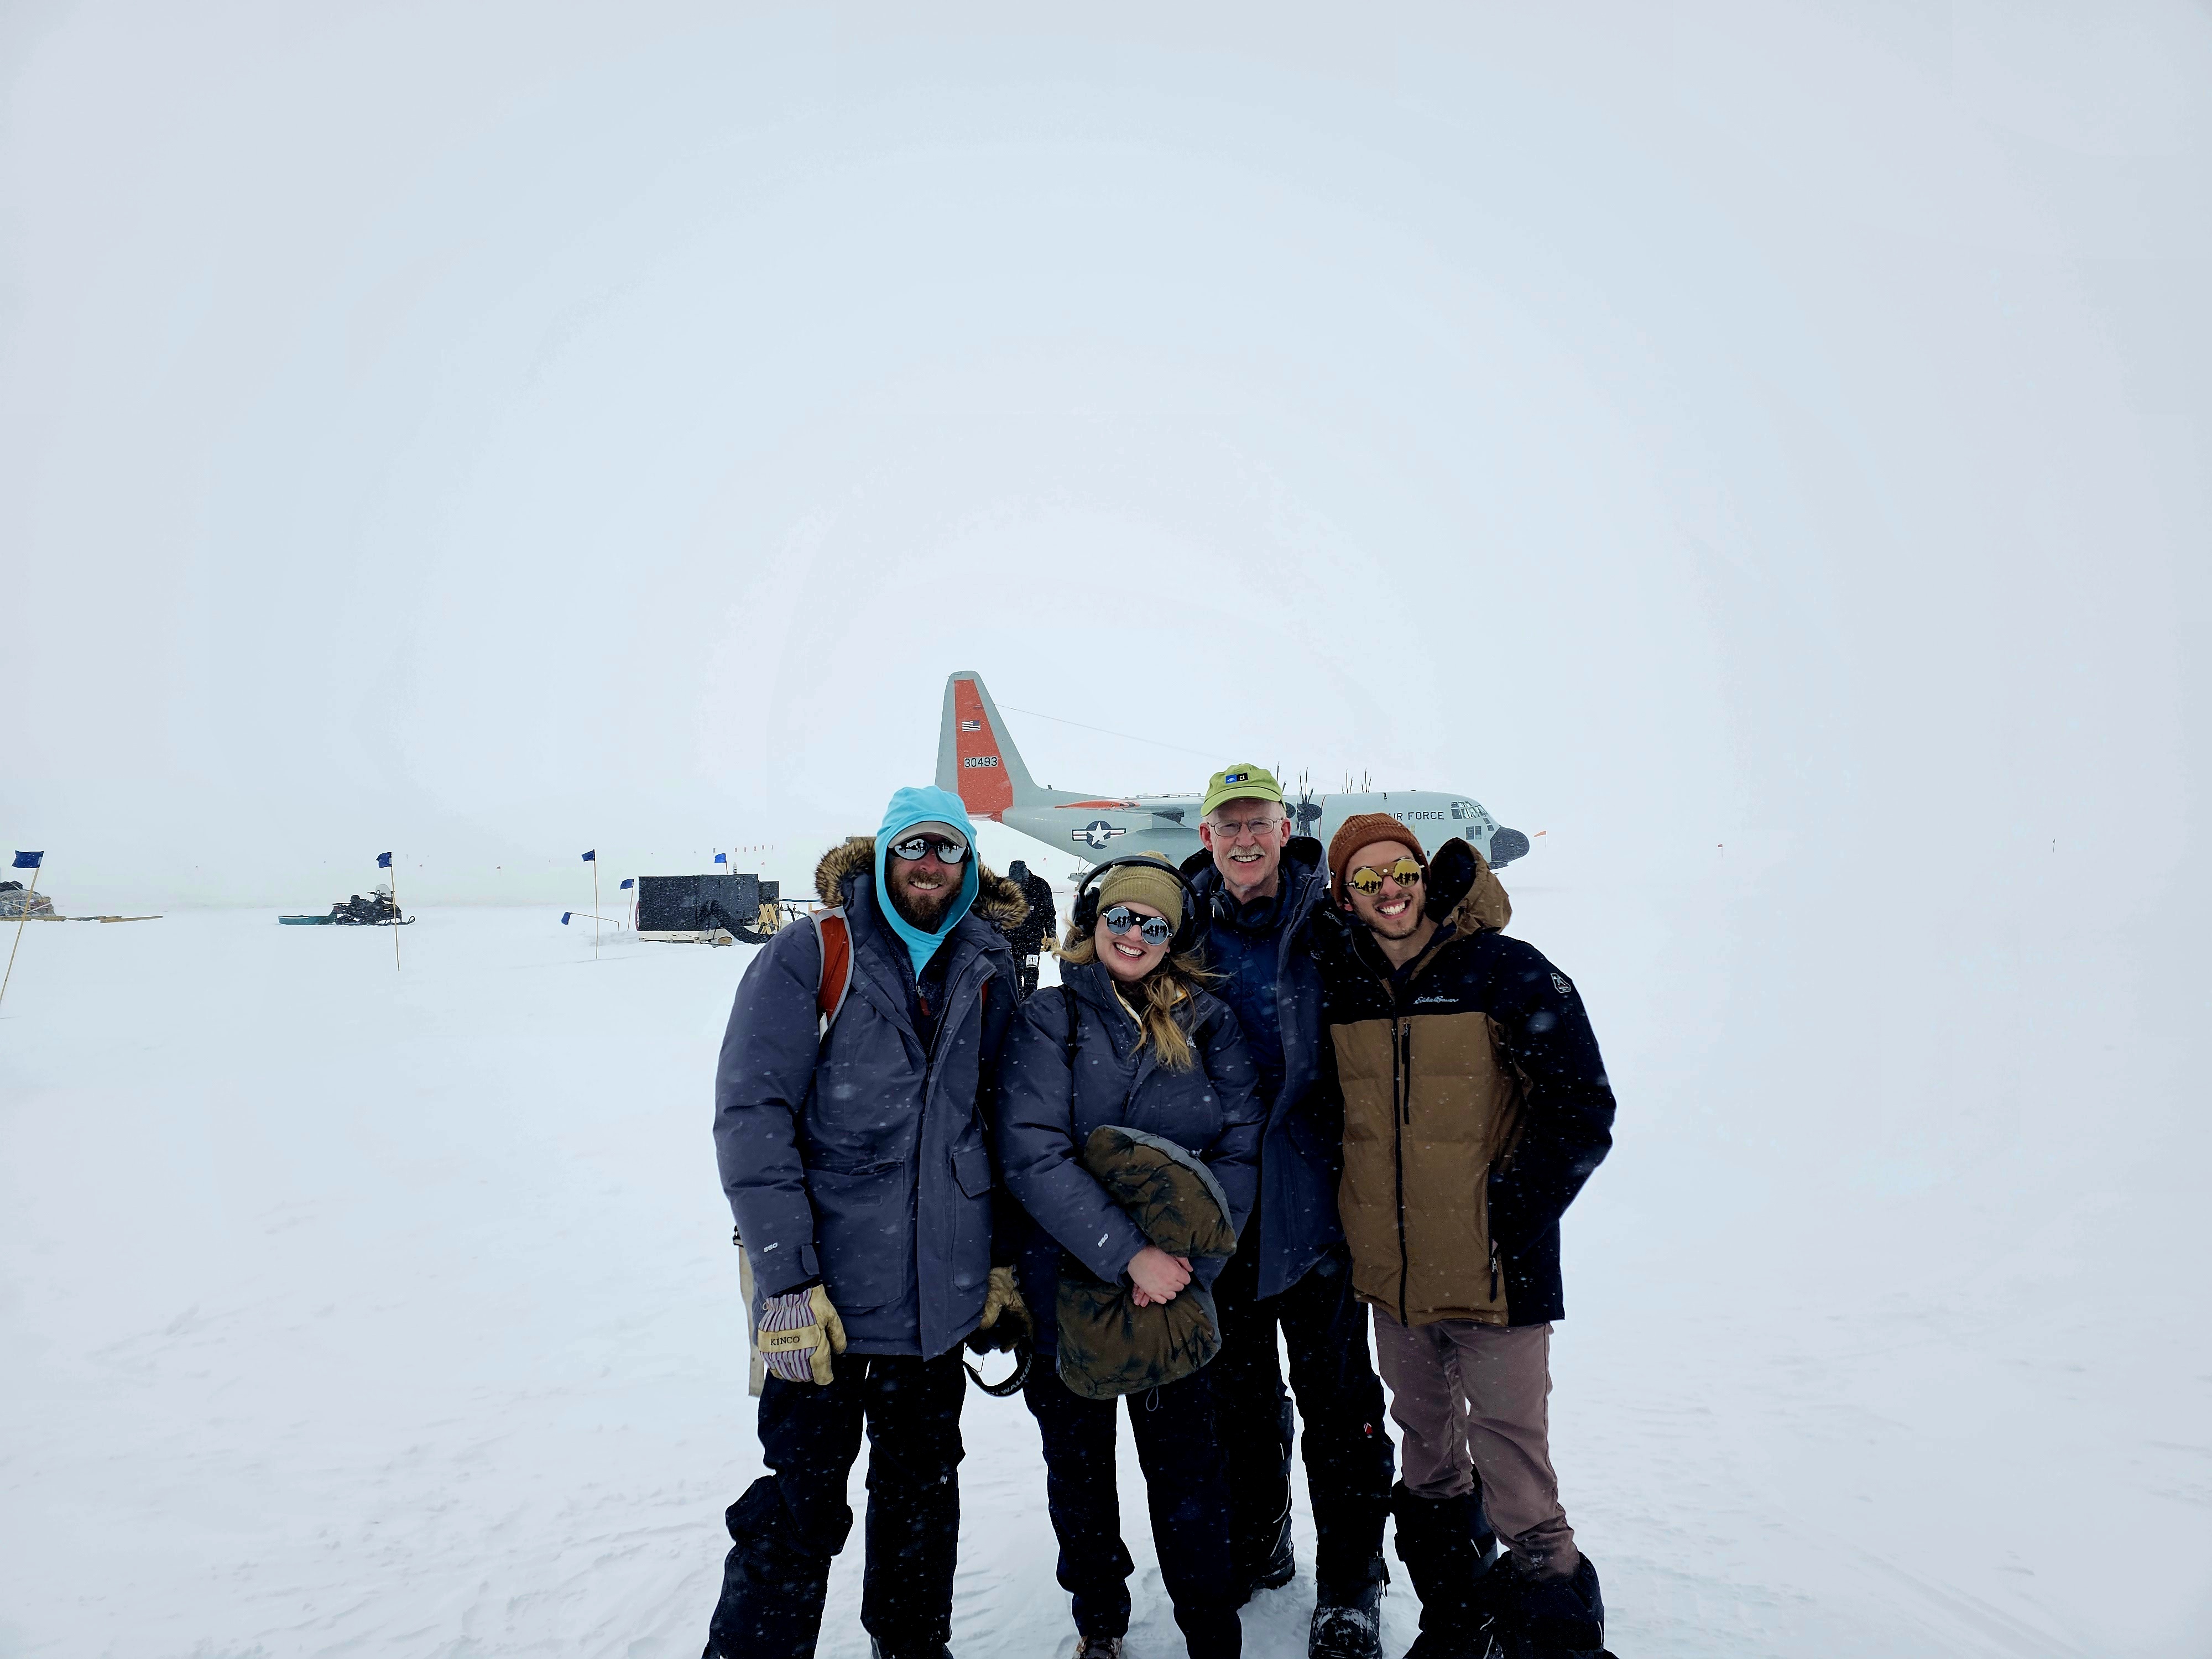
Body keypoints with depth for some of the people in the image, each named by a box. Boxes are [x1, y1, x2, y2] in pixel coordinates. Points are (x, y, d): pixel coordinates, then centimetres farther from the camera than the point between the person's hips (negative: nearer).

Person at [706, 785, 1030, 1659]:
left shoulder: (987, 971, 5)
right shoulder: (807, 957, -8)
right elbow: (750, 1117, -13)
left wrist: (1001, 1254, 9)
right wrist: (785, 1276, -18)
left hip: (942, 1289, 5)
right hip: (824, 1292, -4)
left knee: (923, 1486, 20)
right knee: (803, 1504, 2)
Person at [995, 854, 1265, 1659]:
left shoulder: (1209, 1026, -1)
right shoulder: (1048, 1021, -7)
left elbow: (1241, 1152, -3)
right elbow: (1032, 1154, -17)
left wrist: (1186, 1258, -15)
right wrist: (1128, 1254, -23)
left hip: (1176, 1289, 0)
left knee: (1188, 1472, 7)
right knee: (1079, 1466, 18)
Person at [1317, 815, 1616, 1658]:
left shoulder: (1507, 972, -10)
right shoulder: (1340, 984, 2)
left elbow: (1583, 1113, -8)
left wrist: (1510, 1218, -13)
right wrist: (1362, 1218, 10)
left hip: (1495, 1275, -4)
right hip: (1391, 1279, 5)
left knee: (1511, 1463, 2)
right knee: (1428, 1455, 20)